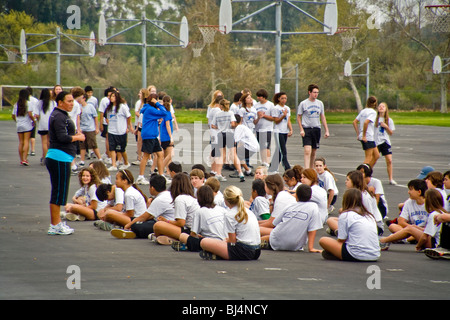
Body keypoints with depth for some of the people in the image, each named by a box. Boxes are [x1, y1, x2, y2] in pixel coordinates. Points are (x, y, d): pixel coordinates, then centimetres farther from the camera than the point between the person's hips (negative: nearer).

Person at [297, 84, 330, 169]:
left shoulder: (320, 103, 10)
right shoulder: (303, 104, -2)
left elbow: (322, 117, 15)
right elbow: (298, 117, 2)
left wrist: (326, 131, 10)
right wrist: (301, 130, -8)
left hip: (316, 129, 4)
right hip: (306, 129, -4)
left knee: (313, 152, 9)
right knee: (307, 150, -17)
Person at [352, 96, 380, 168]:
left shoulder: (363, 111, 14)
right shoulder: (373, 112, -11)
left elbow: (354, 122, 13)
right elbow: (366, 122, -26)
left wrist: (358, 134, 13)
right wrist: (364, 136, -20)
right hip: (368, 138, -9)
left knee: (376, 155, 14)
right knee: (369, 158, -4)